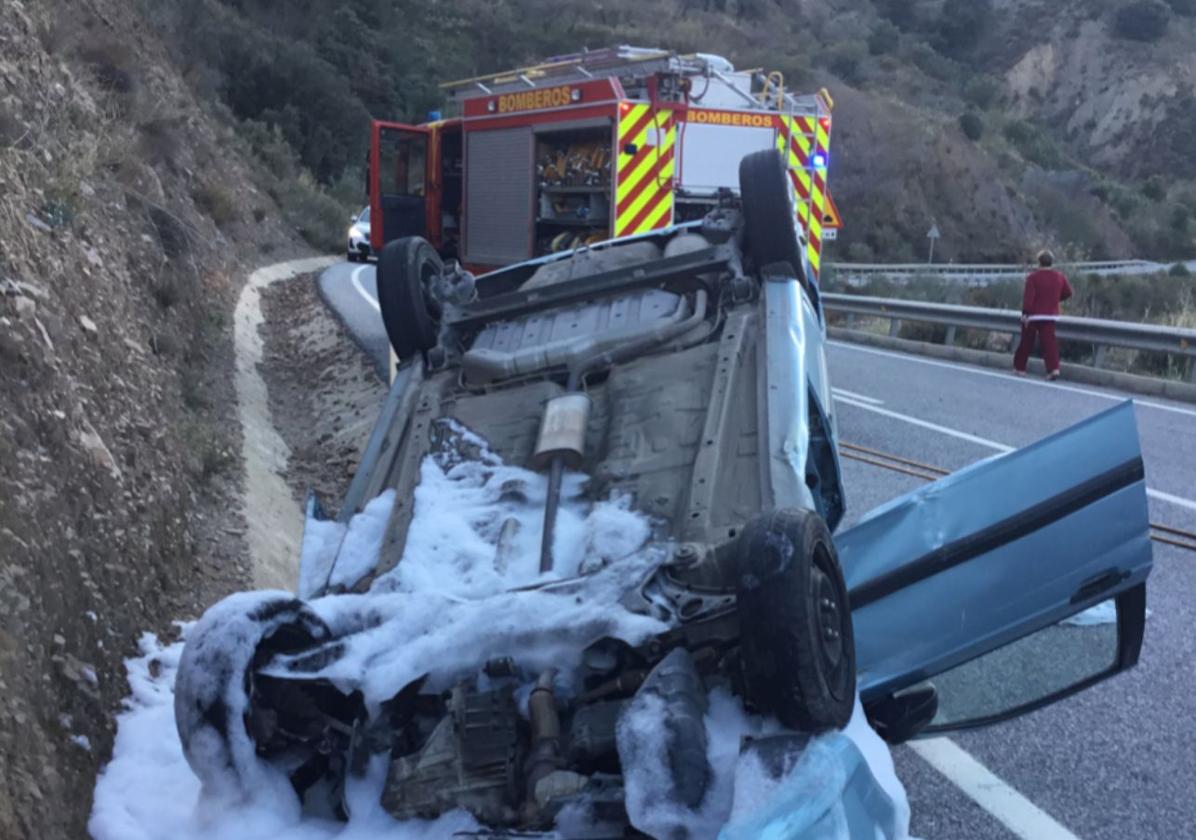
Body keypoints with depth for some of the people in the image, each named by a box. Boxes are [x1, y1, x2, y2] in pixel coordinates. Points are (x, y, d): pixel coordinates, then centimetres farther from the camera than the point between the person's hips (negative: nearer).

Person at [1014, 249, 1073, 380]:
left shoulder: (1033, 277, -11)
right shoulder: (1059, 277, 4)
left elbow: (1028, 297, -17)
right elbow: (1068, 292, 12)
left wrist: (1025, 313, -18)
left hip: (1033, 315, -3)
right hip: (1051, 315, 3)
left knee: (1026, 343, 8)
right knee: (1049, 341, -2)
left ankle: (1019, 367, 18)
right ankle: (1054, 368, -18)